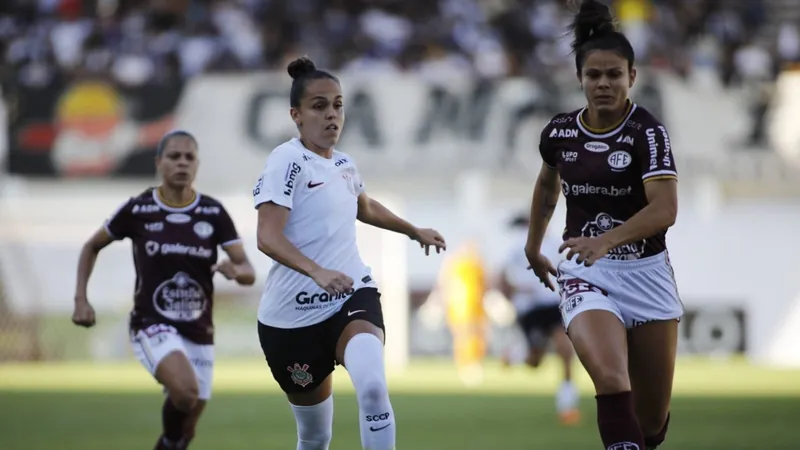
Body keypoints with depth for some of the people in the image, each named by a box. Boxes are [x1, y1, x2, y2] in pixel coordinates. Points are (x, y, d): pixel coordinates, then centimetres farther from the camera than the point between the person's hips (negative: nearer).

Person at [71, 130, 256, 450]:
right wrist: (81, 299, 1)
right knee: (185, 391, -32)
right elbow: (92, 247, 11)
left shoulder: (214, 214, -1)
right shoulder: (137, 210, -5)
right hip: (153, 326, -3)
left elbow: (249, 273, -6)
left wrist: (236, 270, -30)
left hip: (199, 331, 3)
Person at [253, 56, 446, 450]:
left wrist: (415, 231, 42)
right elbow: (268, 237, -26)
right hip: (293, 316, -4)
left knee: (372, 387, -29)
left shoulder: (343, 163, 9)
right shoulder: (288, 161, -13)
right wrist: (317, 272, -41)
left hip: (353, 296, 4)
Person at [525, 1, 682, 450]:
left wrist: (607, 240, -37)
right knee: (609, 377, -28)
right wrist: (534, 247, 29)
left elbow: (665, 209, -24)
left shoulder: (648, 133, -12)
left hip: (646, 274, -1)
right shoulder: (560, 132, 0)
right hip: (587, 276, 1)